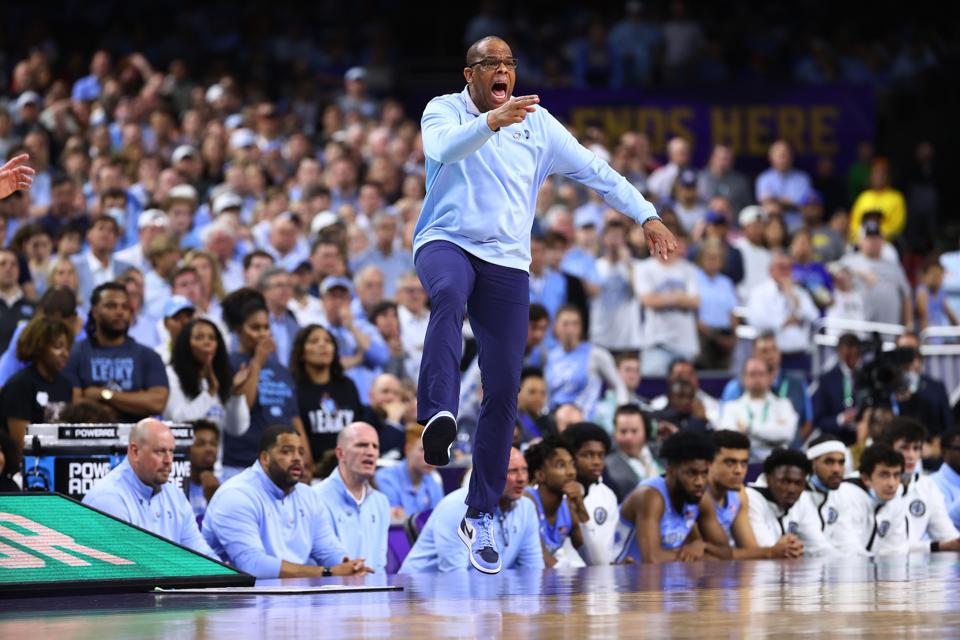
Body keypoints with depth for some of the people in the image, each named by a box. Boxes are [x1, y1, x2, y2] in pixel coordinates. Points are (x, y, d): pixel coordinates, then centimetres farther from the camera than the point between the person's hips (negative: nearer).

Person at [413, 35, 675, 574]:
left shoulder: (537, 124, 10)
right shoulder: (445, 110, 2)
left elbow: (596, 171, 11)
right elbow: (443, 148, -21)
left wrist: (647, 216, 0)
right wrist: (492, 121, -39)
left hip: (507, 263, 3)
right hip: (446, 242, -3)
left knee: (505, 390, -3)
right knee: (449, 294, -40)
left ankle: (482, 516, 7)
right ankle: (439, 417, -56)